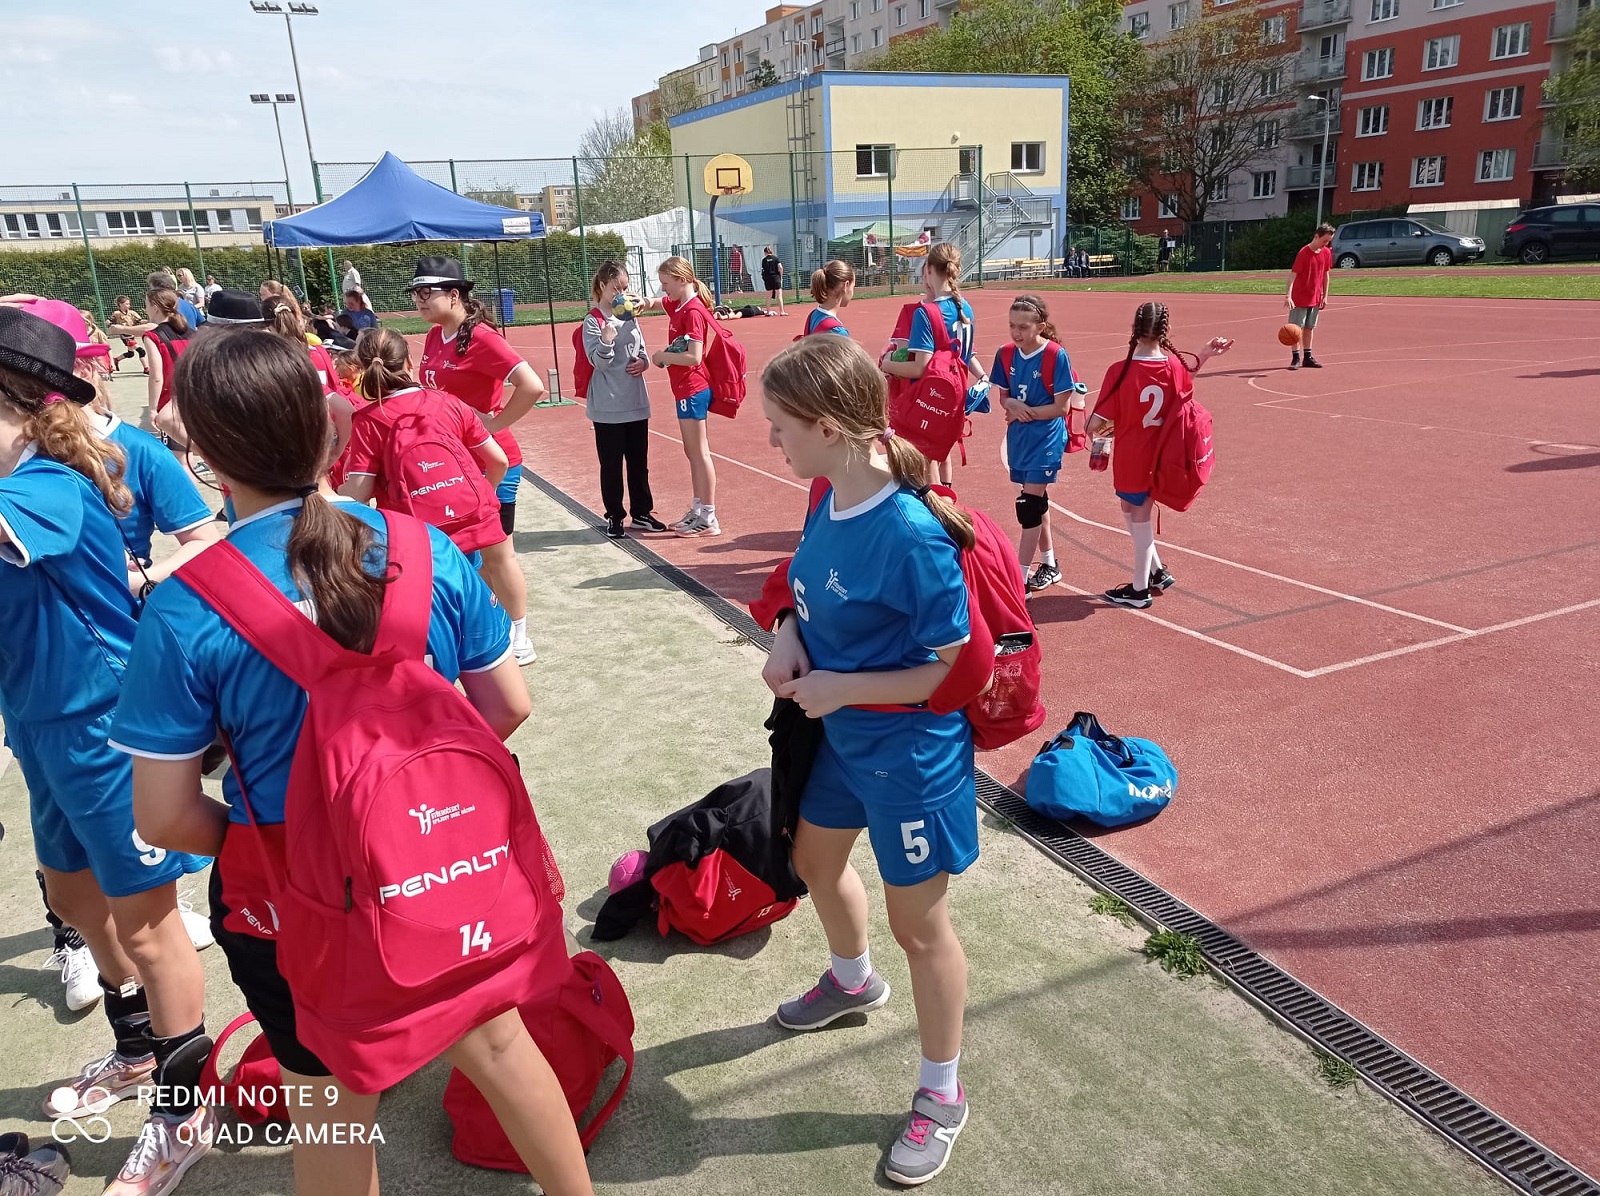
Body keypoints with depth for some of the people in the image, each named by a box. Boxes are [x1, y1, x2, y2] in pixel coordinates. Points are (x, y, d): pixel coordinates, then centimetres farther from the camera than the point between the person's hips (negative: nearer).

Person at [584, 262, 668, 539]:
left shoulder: (630, 315, 9)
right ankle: (614, 517, 16)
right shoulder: (593, 320, -8)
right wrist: (607, 335, -32)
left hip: (636, 401, 5)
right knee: (611, 464, 4)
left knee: (639, 461, 12)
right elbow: (599, 361, -15)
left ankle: (642, 513, 24)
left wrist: (644, 362, -5)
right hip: (608, 405, -5)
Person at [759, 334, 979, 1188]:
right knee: (815, 859, 28)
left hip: (910, 753, -8)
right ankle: (852, 980, 61)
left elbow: (958, 667, -24)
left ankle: (941, 1098, 35)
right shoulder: (828, 500, -6)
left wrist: (840, 688, -22)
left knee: (917, 922, 9)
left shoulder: (913, 535, -30)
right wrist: (787, 639, -9)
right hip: (841, 735, 9)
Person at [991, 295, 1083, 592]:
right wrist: (1013, 405, -15)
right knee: (1037, 501, 17)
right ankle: (1049, 565, 31)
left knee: (1029, 506, -8)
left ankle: (1020, 577, -2)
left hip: (1045, 440, -6)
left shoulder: (1056, 356, -16)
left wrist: (1026, 412, -15)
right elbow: (1005, 397, 7)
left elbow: (1062, 407, -16)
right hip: (1018, 439, 6)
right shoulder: (1006, 354, 0)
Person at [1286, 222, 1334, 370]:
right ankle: (1295, 358, 3)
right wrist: (1288, 295, -32)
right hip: (1300, 298, -6)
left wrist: (1325, 296, 10)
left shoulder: (1327, 253, 3)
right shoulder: (1304, 253, -15)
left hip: (1315, 298, 6)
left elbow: (1326, 275, 12)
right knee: (1297, 328, -3)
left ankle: (1308, 357, 17)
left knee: (1309, 328, 12)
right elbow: (1293, 274, -21)